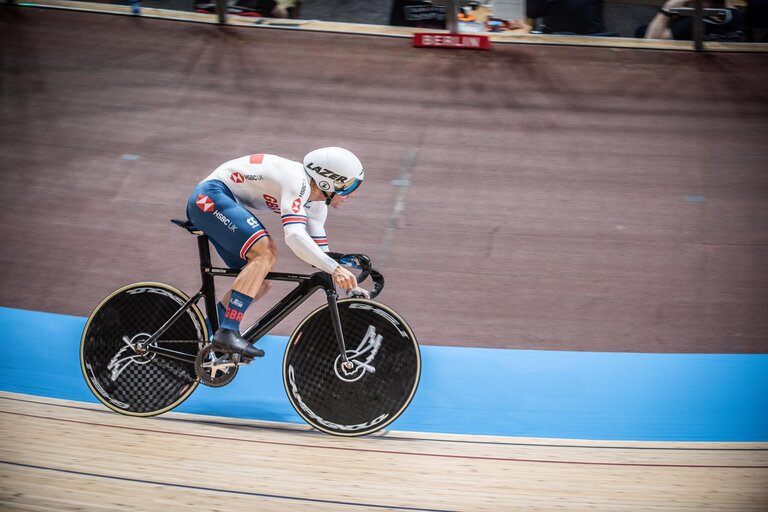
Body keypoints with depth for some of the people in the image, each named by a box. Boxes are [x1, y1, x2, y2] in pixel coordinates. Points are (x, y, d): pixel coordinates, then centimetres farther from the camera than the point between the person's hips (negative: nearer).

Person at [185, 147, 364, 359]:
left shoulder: (316, 203, 8)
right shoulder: (298, 182, -23)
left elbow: (319, 253, 12)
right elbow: (294, 235, -36)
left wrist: (351, 286, 2)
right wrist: (335, 268, -39)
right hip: (210, 196, -10)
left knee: (261, 283, 4)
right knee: (266, 252, -27)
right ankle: (227, 333, -30)